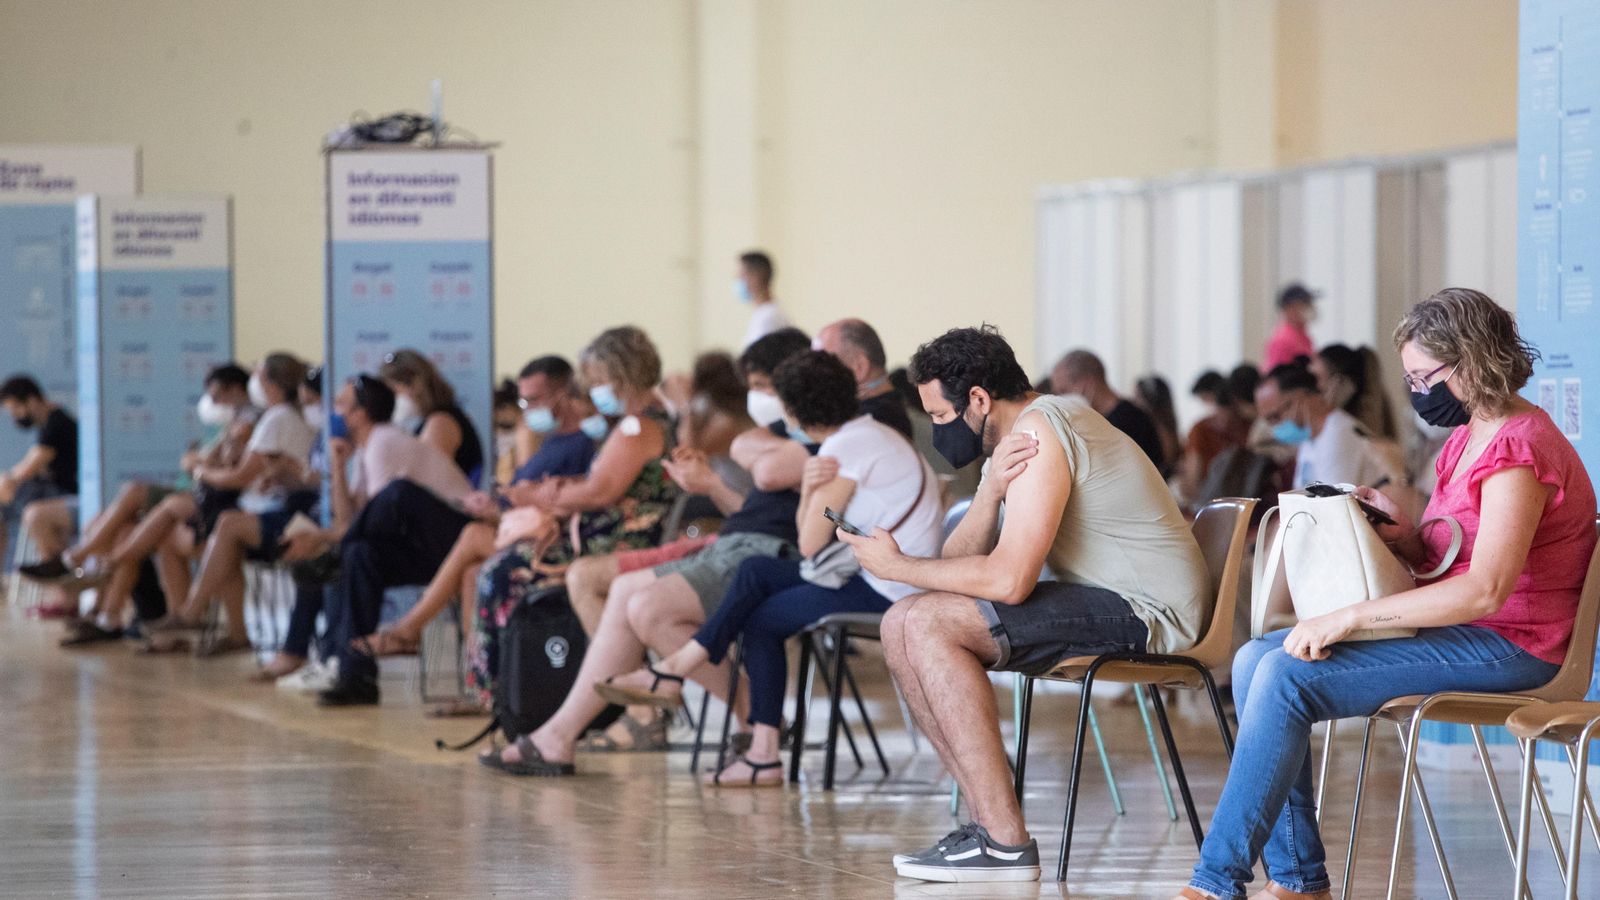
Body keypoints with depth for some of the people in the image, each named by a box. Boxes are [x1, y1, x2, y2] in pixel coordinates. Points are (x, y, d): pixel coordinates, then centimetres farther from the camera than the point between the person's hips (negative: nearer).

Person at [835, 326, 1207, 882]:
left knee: (926, 623, -21)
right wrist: (991, 491, -15)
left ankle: (1006, 845, -20)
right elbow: (960, 559, 6)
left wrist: (897, 566, -12)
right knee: (903, 626, 4)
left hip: (1148, 611, -10)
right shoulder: (1011, 439, 15)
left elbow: (1008, 580, -25)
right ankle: (989, 821, 2)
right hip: (1107, 604, 10)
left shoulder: (1039, 431, -17)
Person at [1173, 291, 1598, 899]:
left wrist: (1349, 617, -27)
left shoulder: (1519, 449, -17)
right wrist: (1401, 535, -2)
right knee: (1256, 660, -3)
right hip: (1455, 629, 10)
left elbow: (1486, 590, -27)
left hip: (1505, 644, -10)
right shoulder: (1468, 438, 15)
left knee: (1286, 678, -22)